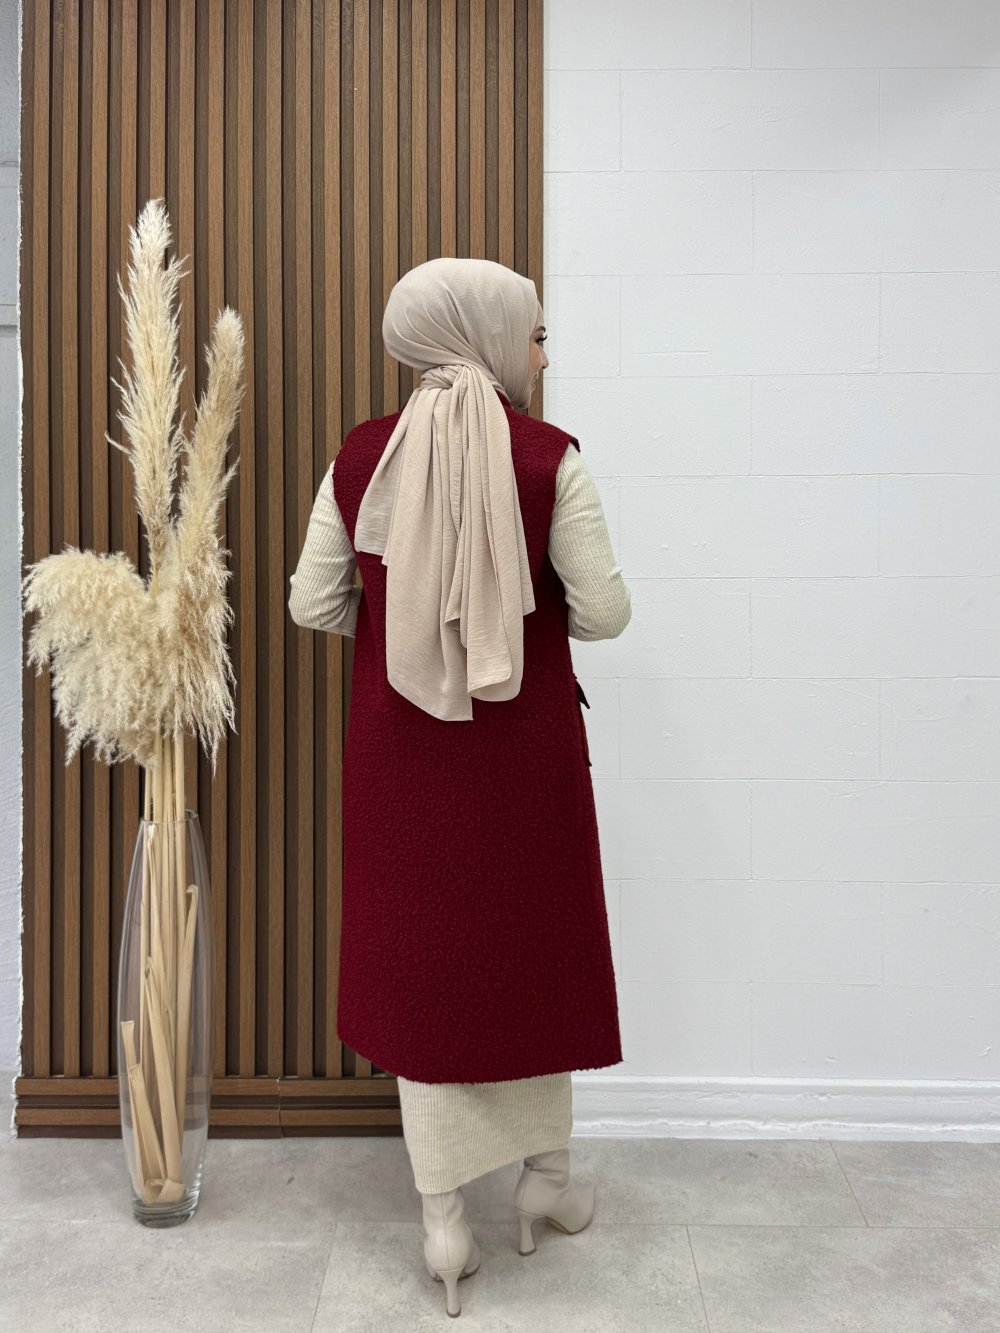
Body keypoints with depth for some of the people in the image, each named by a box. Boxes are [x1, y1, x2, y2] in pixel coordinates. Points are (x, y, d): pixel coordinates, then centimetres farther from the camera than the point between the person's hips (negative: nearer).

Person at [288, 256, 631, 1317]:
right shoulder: (549, 457, -10)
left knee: (420, 949, 11)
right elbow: (604, 609, -11)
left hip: (401, 743, 2)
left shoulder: (360, 456, -2)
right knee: (536, 941, 16)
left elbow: (315, 604, 0)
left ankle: (443, 1217, 20)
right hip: (524, 741, -1)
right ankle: (547, 1175, 34)